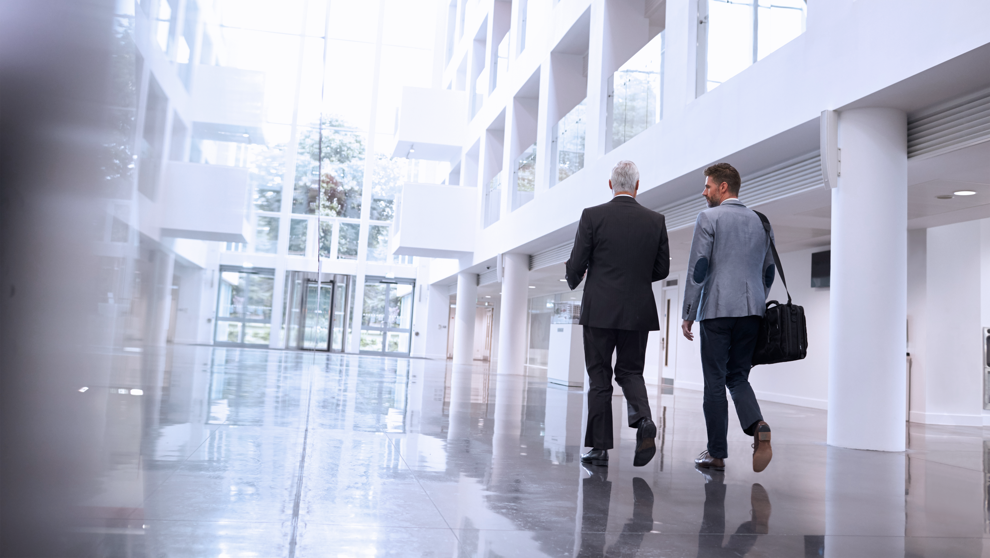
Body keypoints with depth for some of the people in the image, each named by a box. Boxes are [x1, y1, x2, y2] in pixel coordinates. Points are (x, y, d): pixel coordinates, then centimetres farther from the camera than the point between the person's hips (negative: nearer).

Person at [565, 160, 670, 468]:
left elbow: (576, 264, -5)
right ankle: (643, 419, -10)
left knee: (599, 378, 6)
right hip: (638, 311, 2)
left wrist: (573, 282, 17)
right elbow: (662, 269, 6)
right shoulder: (655, 220, 3)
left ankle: (600, 447, 8)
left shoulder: (592, 216, -5)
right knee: (630, 371, 16)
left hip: (600, 310, -2)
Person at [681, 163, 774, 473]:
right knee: (738, 376, 14)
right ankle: (758, 426, -12)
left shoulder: (709, 218, -4)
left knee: (715, 381, 2)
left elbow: (698, 268, -9)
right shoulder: (759, 220, 14)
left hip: (718, 308, -5)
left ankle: (717, 454, 8)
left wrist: (688, 315, -5)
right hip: (752, 309, 5)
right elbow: (768, 270, 17)